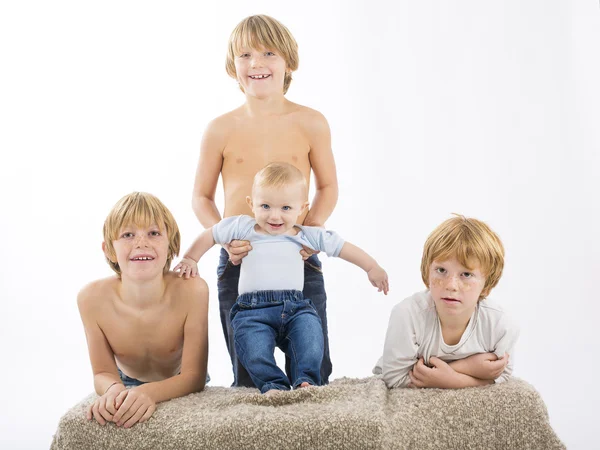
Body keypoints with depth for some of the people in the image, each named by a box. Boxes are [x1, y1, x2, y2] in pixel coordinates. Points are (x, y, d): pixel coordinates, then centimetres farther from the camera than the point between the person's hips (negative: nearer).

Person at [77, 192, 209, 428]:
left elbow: (194, 375, -23)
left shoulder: (191, 290, -27)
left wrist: (150, 392, -43)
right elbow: (103, 373, -13)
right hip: (128, 386, 1)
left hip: (181, 388, -1)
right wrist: (114, 390, -37)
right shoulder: (93, 297, -22)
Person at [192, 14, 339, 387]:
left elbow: (328, 187, 9)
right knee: (248, 378, 9)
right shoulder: (221, 129, 1)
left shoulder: (311, 124, 0)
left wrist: (312, 229, -9)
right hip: (238, 260, 0)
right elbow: (202, 196, 8)